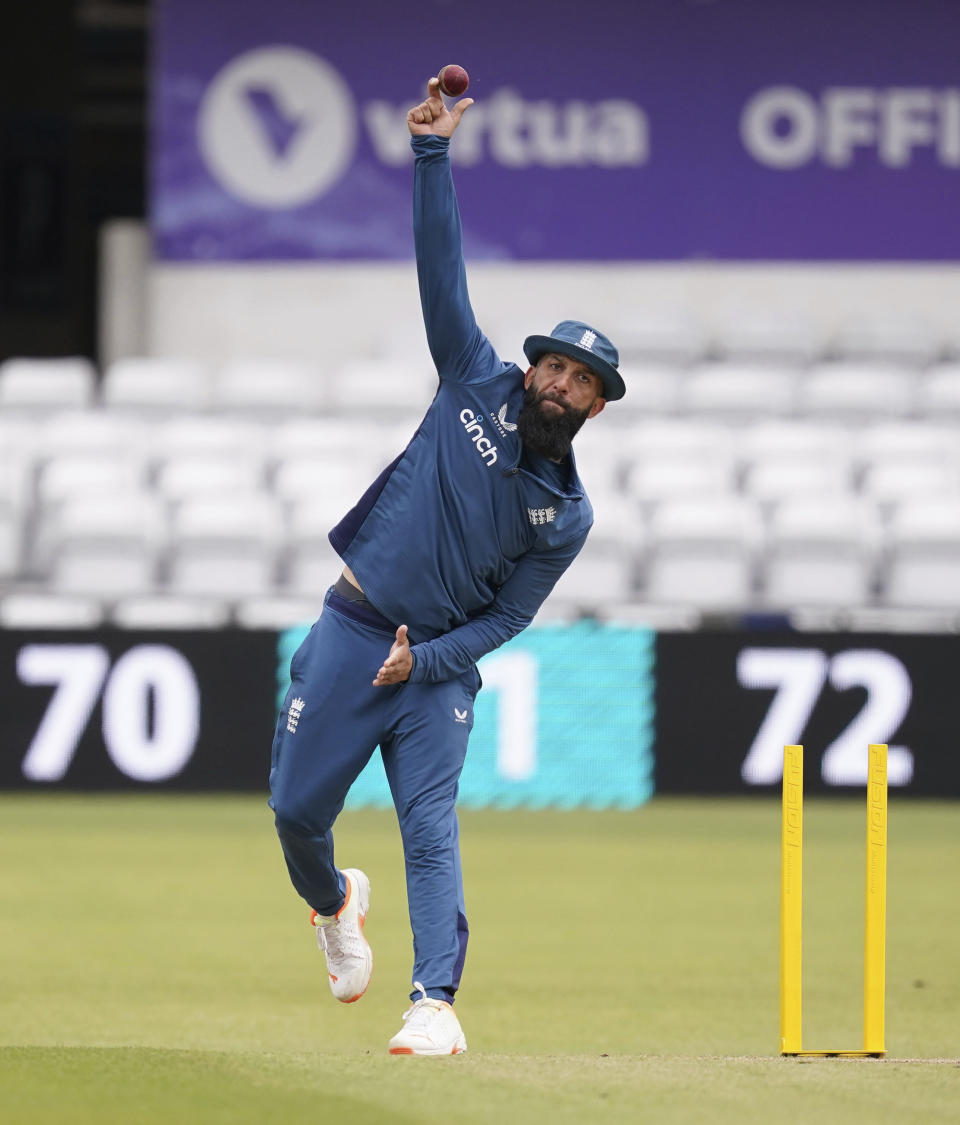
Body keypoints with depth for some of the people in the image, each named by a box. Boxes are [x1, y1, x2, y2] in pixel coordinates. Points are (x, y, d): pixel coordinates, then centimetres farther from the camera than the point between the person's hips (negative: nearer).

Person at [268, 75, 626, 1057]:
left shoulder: (567, 514, 1)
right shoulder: (480, 386, 0)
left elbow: (509, 615, 1)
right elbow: (441, 268, -4)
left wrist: (427, 660, -14)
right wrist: (431, 154, -11)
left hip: (440, 665, -1)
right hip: (351, 634, 1)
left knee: (431, 829, -13)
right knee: (297, 808, 2)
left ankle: (435, 1003, -17)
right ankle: (332, 903, 35)